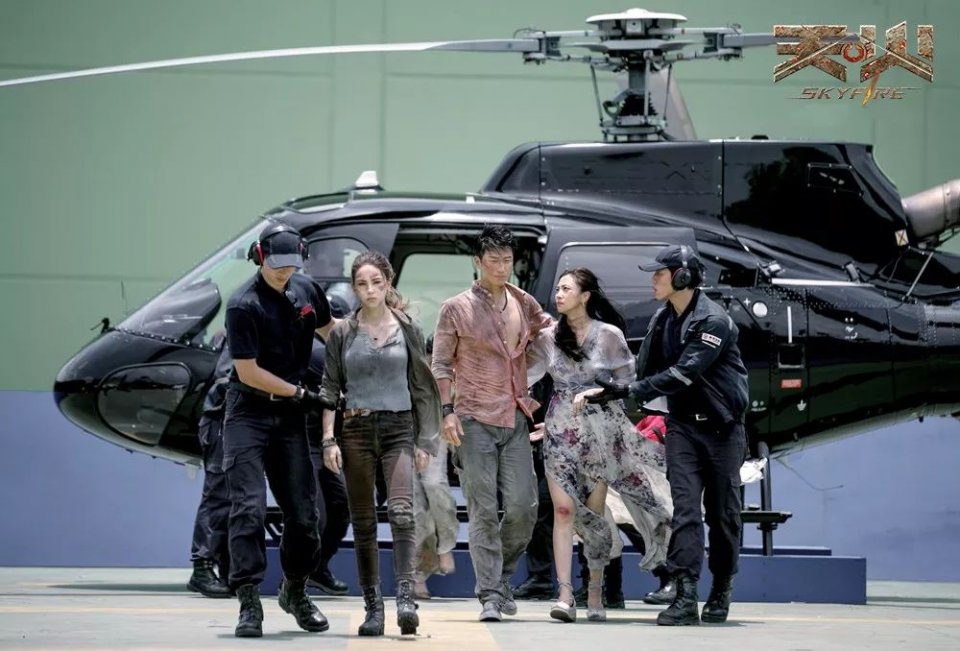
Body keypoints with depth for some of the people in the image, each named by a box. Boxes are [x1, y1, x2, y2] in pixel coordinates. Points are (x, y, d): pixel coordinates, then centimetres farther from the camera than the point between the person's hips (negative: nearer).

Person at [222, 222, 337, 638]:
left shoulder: (304, 290, 5)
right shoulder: (244, 305, -15)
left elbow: (329, 330, 25)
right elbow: (249, 372, -14)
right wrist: (301, 394, -10)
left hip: (289, 415, 6)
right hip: (249, 412, -5)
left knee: (304, 511, 6)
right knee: (249, 508, -12)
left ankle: (295, 592, 26)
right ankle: (249, 603, -11)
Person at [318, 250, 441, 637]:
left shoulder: (407, 330, 6)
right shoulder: (342, 333, 5)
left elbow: (421, 387, 9)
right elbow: (330, 389, 6)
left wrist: (424, 440, 5)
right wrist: (328, 440, -3)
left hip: (398, 429, -1)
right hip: (356, 430, 1)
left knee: (401, 511, -19)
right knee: (363, 522, 3)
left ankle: (406, 598, -28)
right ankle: (372, 608, 7)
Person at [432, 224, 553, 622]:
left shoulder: (524, 304, 10)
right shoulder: (457, 309, -1)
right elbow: (441, 364, 1)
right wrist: (448, 411, -9)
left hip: (515, 418, 4)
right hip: (475, 420, -4)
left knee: (523, 506, -2)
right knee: (483, 511, -6)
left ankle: (501, 577, 19)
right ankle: (490, 596, -4)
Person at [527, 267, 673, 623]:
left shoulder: (609, 335, -2)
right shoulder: (549, 337, 7)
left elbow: (627, 383, 0)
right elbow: (524, 373, 11)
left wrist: (594, 392, -12)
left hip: (600, 429, -2)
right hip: (560, 430, 2)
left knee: (594, 512, 2)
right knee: (563, 509, -9)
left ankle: (595, 593, 13)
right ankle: (565, 593, -13)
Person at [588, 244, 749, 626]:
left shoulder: (714, 322, -17)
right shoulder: (663, 319, 6)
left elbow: (682, 374, -25)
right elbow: (647, 369, 13)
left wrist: (628, 391, -26)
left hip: (722, 426, -5)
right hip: (683, 425, 5)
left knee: (722, 512, 5)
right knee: (685, 508, -9)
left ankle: (721, 593, 20)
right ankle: (685, 597, -18)